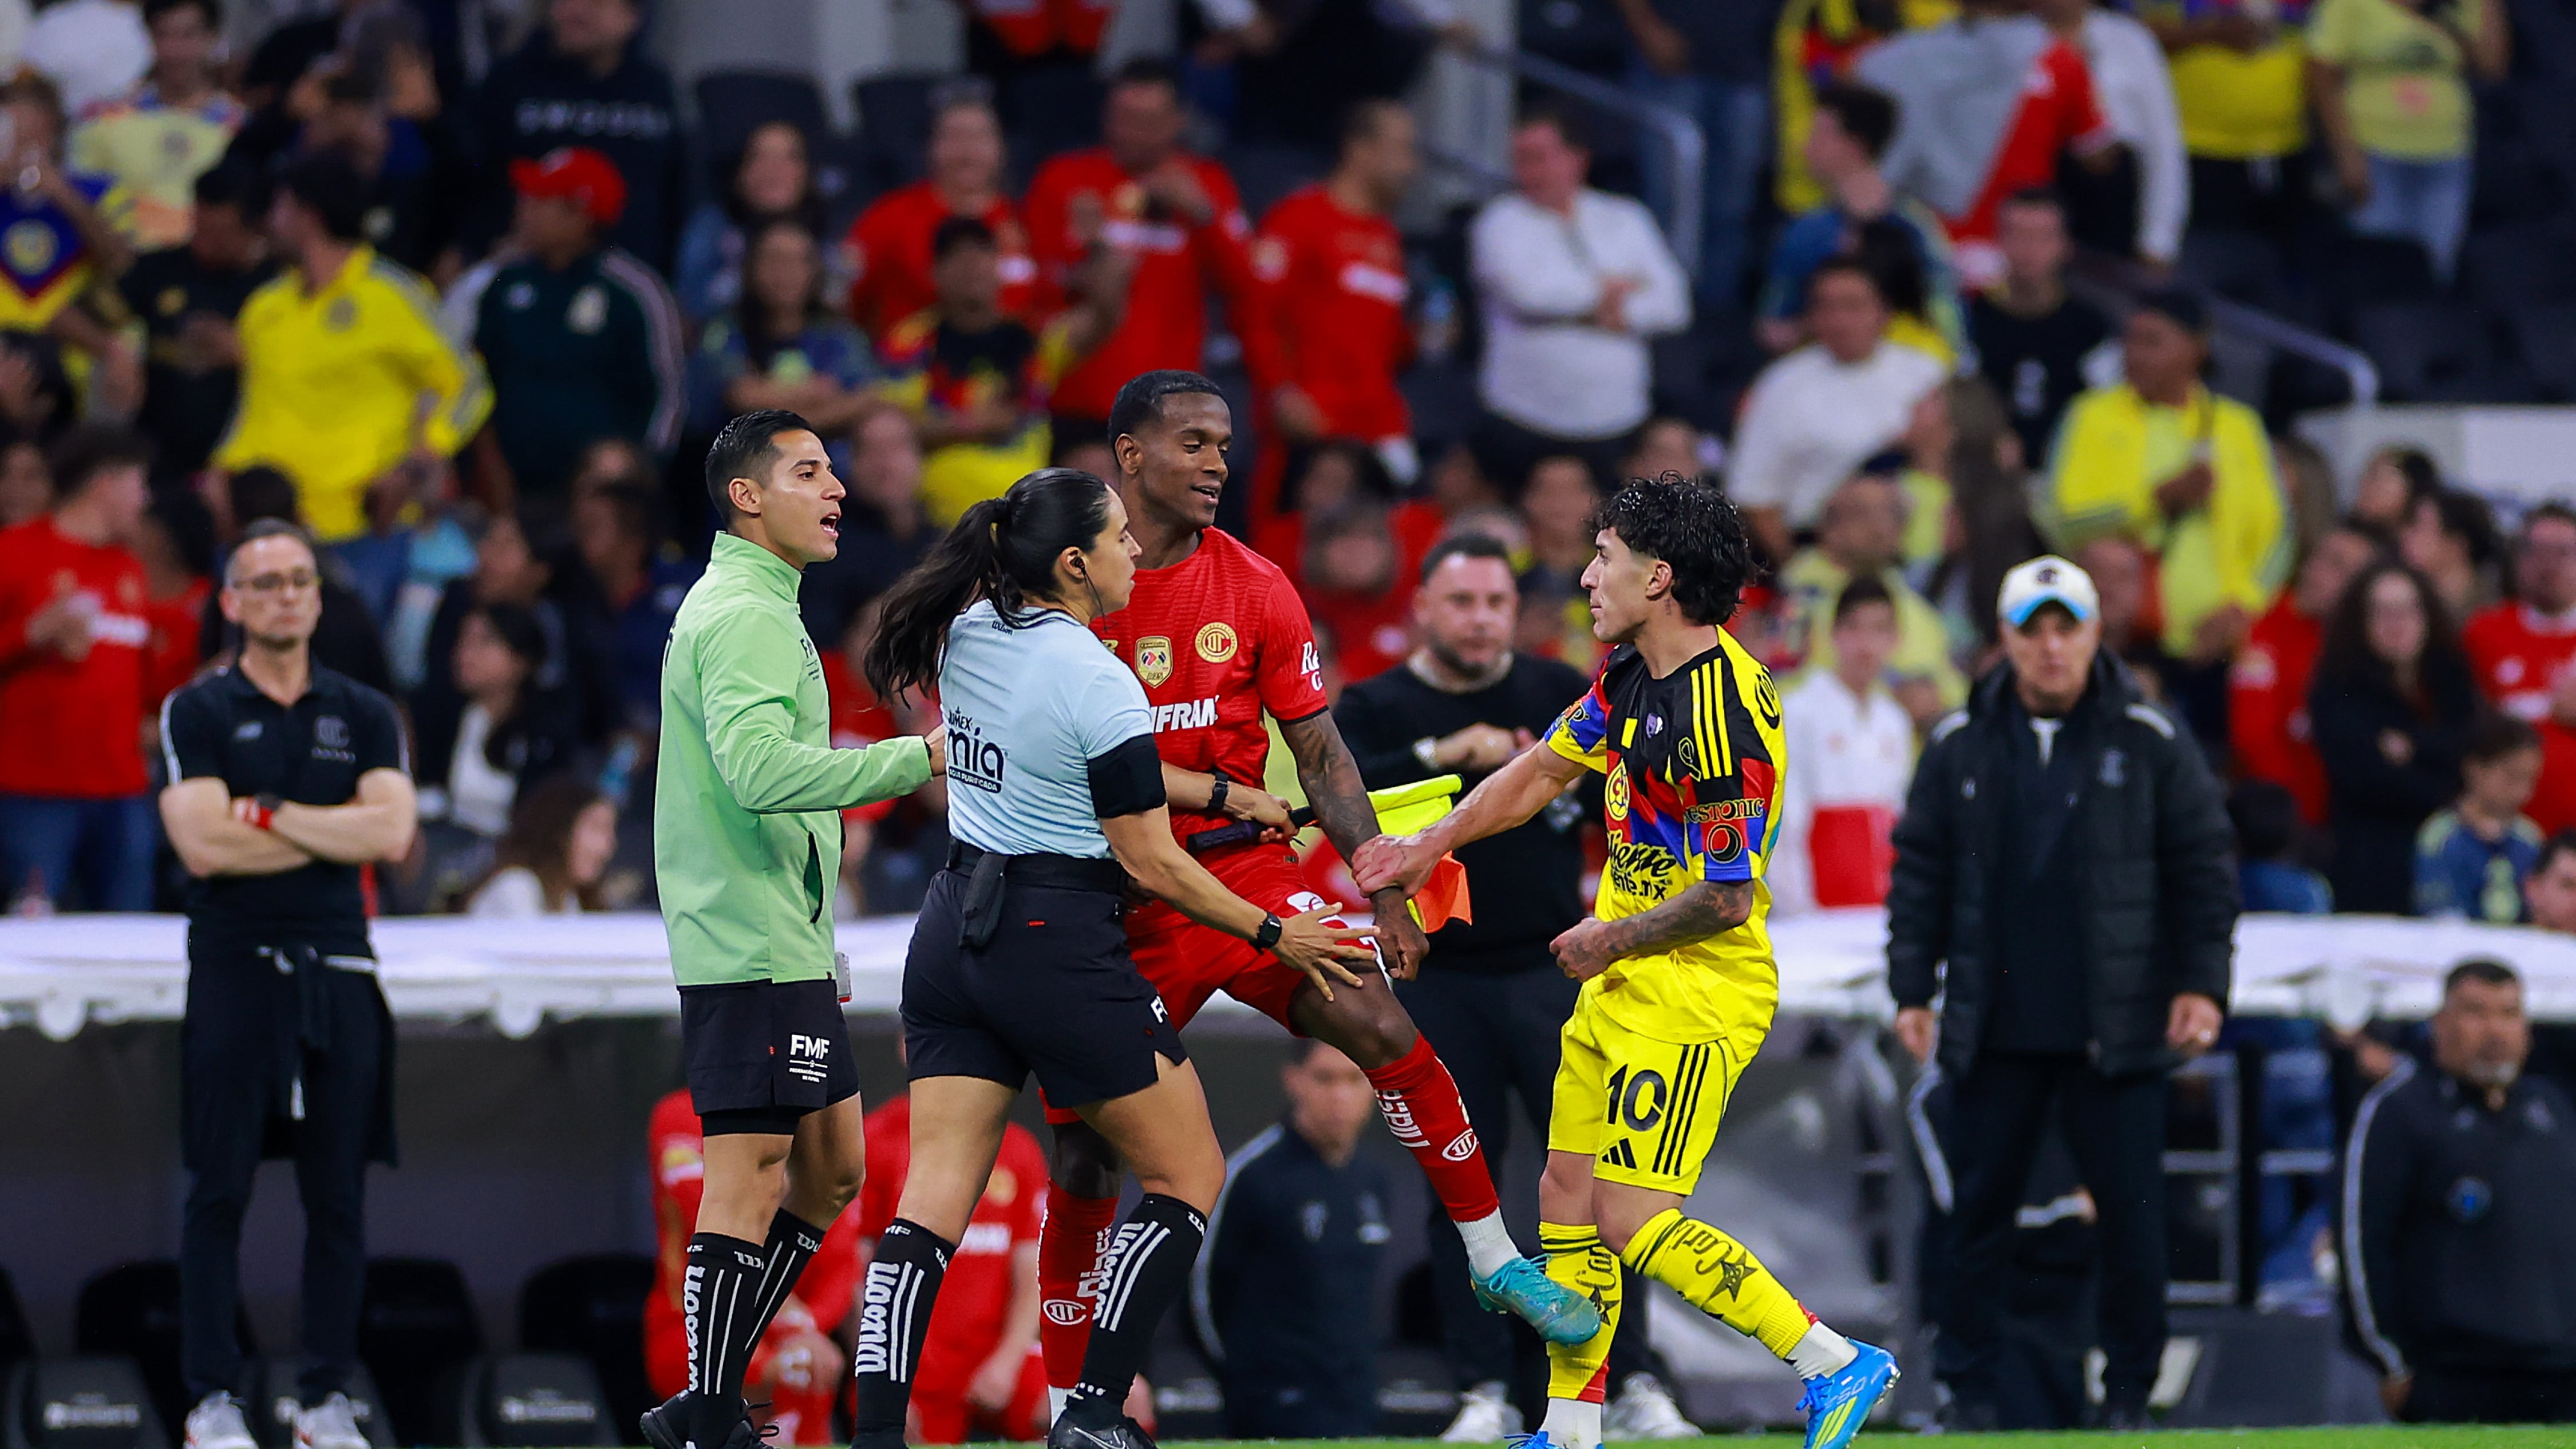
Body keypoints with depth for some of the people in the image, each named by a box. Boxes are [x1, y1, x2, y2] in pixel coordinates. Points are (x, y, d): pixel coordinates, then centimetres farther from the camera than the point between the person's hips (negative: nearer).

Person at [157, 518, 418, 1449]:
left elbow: (391, 831, -4)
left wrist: (270, 814, -7)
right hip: (234, 971, -3)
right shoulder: (196, 713, 3)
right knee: (219, 1192, -5)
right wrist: (335, 831, -4)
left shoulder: (364, 716, 12)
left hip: (338, 971, 3)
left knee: (339, 1196, 2)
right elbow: (203, 844, -10)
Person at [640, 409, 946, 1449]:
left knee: (831, 1168, 14)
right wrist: (917, 758, -24)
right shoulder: (747, 616, -14)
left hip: (782, 941, 11)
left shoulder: (737, 607, 20)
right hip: (753, 945, -11)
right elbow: (761, 770, -27)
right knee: (749, 1174, -9)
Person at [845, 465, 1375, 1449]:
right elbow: (1150, 860, -11)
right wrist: (1273, 936, -1)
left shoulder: (968, 634, 3)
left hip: (953, 927, 7)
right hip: (1058, 946, -7)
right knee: (1189, 1176, 9)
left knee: (931, 1203, 3)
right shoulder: (1096, 682, -16)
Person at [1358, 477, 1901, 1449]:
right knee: (1567, 1195, 11)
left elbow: (1727, 899, -23)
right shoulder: (1632, 675, 6)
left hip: (1698, 992, -10)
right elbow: (1543, 771, 22)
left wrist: (1610, 941, -10)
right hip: (1620, 982, 10)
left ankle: (1835, 1366, -11)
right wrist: (1427, 848, 18)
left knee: (1633, 1221, -15)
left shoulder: (1720, 710, -24)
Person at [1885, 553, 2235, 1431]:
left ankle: (2129, 1390, 7)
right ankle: (1973, 1385, 13)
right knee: (1981, 1206, 5)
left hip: (2115, 1029, -2)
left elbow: (2203, 866, 3)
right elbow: (1920, 874, 9)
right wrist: (1912, 989, 4)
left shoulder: (2149, 743, 0)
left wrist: (2202, 982, -4)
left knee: (2132, 1210, -2)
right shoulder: (1959, 749, 5)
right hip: (1994, 1029, 2)